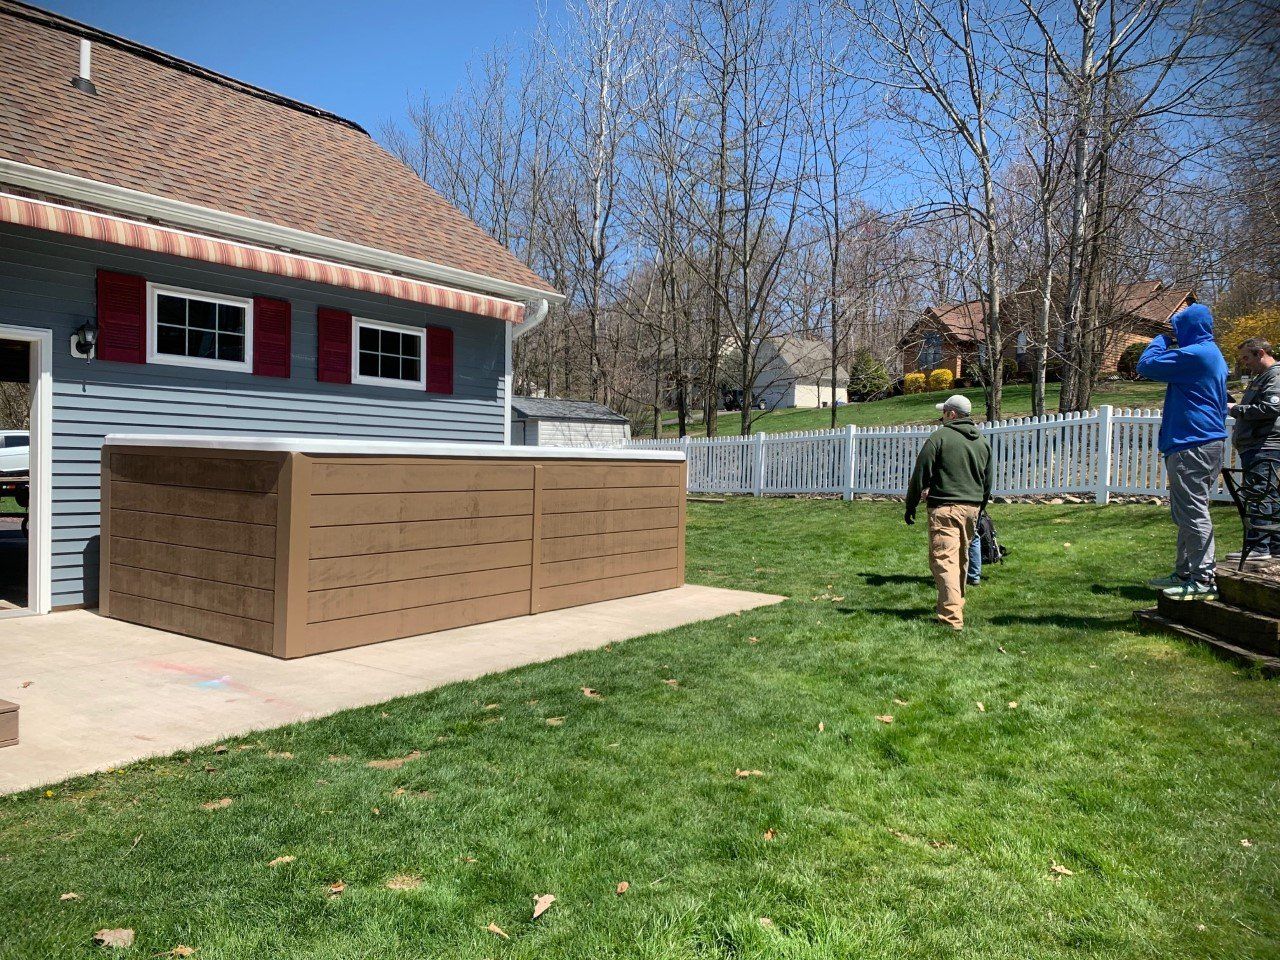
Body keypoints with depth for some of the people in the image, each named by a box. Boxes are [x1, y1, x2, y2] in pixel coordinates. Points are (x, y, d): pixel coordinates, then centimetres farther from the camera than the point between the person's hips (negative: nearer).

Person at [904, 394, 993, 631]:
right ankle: (956, 604, 35)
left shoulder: (940, 436, -6)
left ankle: (951, 616, -21)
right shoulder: (983, 441, 15)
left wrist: (911, 506, 1)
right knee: (961, 559, 20)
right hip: (972, 507, 7)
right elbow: (988, 481, 22)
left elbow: (920, 474, -7)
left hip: (945, 507, -7)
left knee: (943, 559, -11)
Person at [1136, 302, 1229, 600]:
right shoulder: (1212, 354, 18)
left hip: (1192, 446, -11)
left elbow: (1146, 365, -11)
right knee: (1188, 513, 16)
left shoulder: (1194, 354, -16)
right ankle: (1184, 574, 24)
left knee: (1193, 513, -8)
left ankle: (1203, 581, -6)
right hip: (1211, 441, 11)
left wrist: (1162, 339, 3)